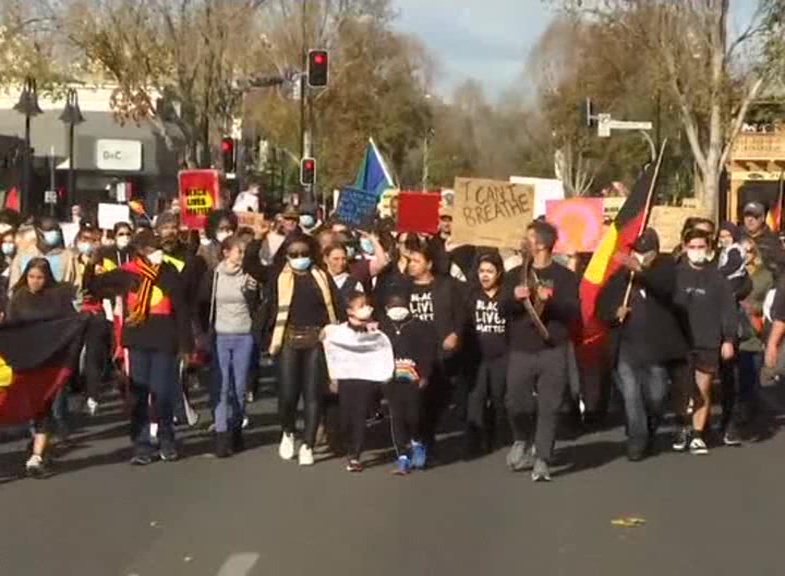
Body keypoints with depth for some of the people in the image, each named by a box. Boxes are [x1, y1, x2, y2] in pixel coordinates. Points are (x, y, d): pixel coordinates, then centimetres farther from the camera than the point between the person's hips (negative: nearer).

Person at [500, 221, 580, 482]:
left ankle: (542, 460, -2)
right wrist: (514, 297, -16)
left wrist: (550, 299, -21)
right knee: (516, 403, 2)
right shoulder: (516, 274, 12)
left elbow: (574, 311, -6)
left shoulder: (565, 276, 2)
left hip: (553, 351, -3)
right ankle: (523, 441, 31)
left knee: (549, 407, -5)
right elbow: (502, 307, 4)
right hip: (521, 351, 3)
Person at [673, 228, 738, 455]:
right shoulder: (675, 275, 0)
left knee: (702, 391, 3)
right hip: (680, 342, 0)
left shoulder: (717, 278, 3)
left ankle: (697, 435, 11)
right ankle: (683, 430, 19)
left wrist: (728, 339, -4)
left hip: (708, 343, 0)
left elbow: (728, 311, 2)